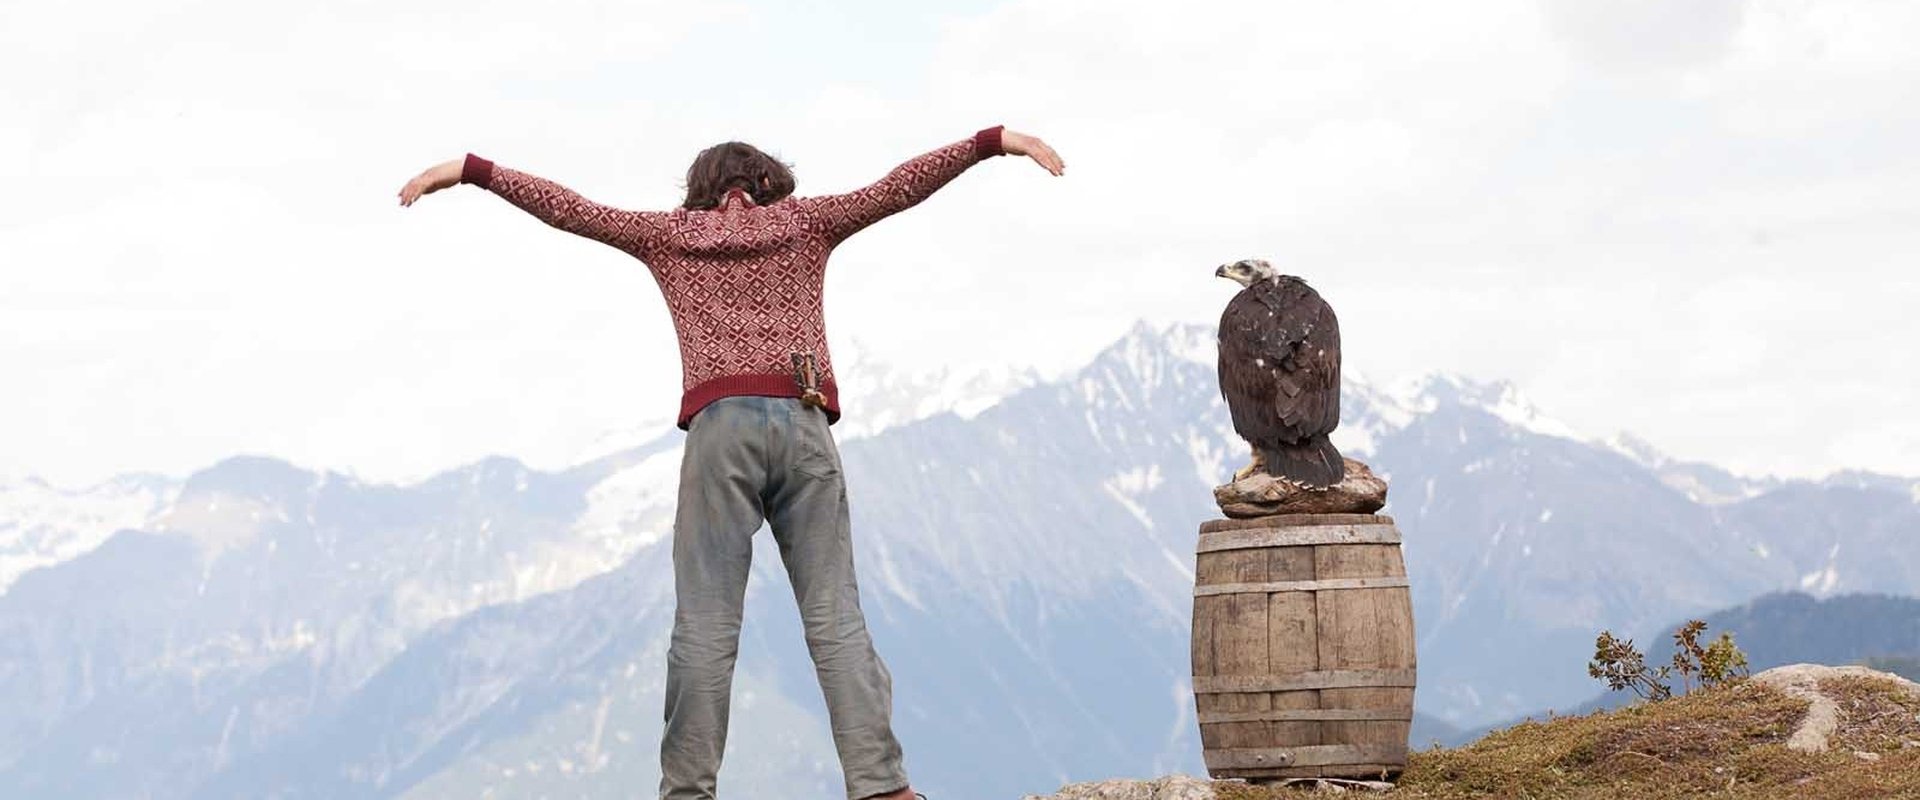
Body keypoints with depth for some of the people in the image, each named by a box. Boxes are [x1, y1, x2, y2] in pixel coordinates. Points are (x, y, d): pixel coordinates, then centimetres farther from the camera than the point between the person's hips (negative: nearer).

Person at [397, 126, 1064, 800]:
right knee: (836, 618, -3)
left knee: (706, 624, -3)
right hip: (804, 424, 0)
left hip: (720, 425, 0)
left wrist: (468, 171, 21)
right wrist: (997, 141, 13)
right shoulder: (802, 221, 17)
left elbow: (567, 208, 17)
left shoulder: (670, 232, 17)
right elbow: (899, 188, 12)